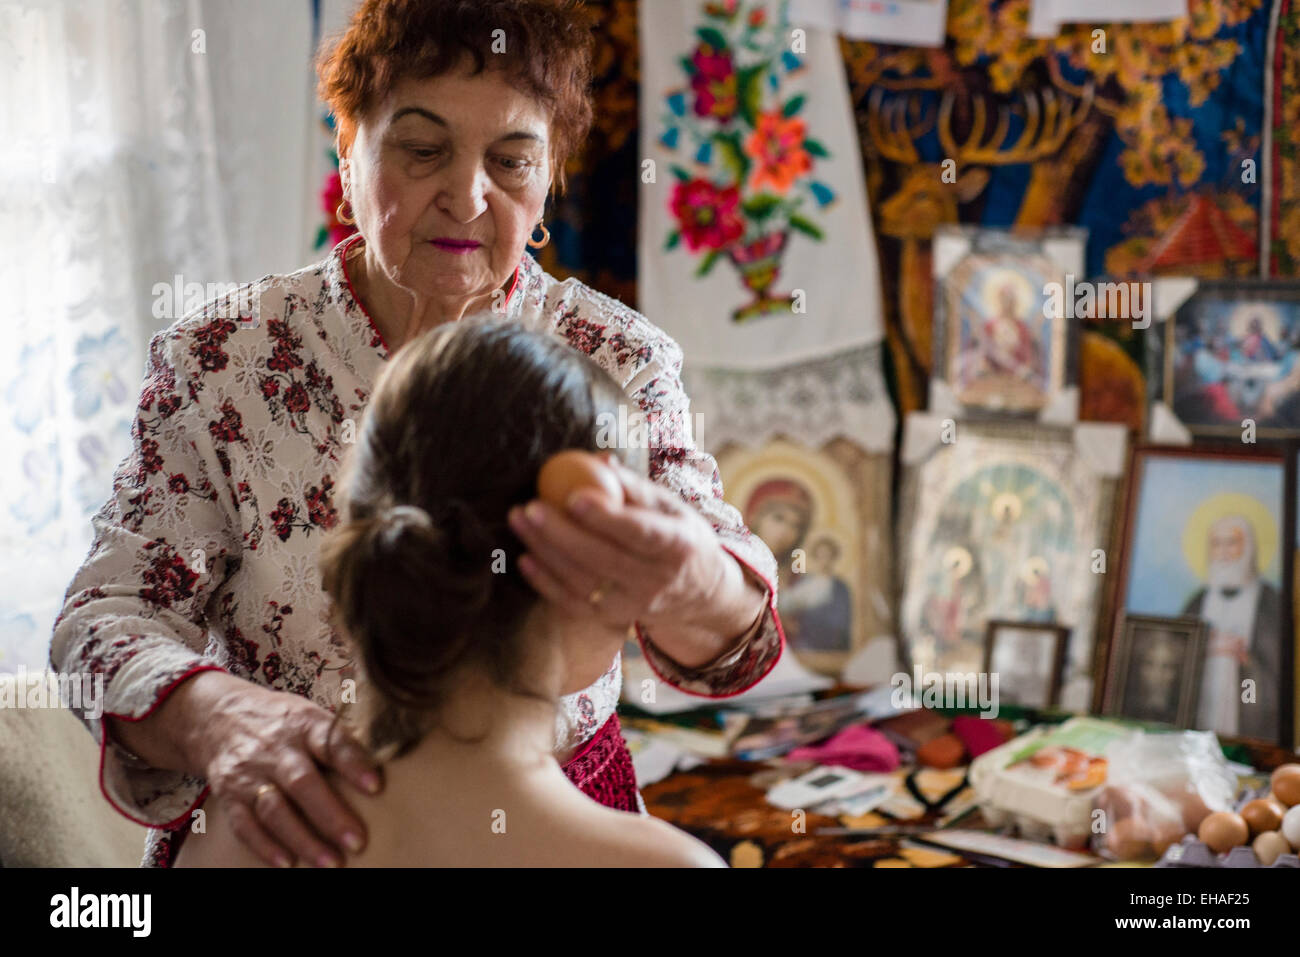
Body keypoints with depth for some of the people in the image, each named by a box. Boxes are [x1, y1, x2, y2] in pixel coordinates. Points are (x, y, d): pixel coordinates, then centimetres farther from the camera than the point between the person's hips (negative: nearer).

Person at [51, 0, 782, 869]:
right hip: (287, 833, 0)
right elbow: (110, 618, -15)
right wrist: (210, 712, -38)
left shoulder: (617, 361, -9)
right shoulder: (220, 360, -10)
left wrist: (687, 585, -48)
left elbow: (730, 623, -22)